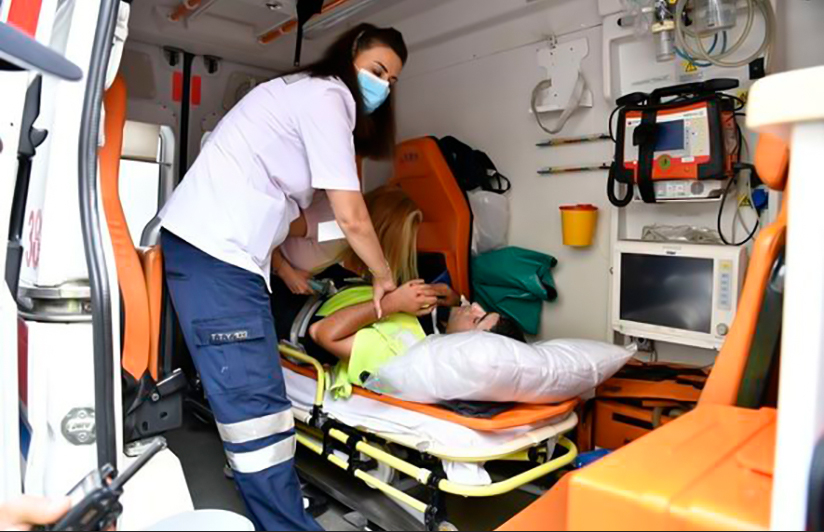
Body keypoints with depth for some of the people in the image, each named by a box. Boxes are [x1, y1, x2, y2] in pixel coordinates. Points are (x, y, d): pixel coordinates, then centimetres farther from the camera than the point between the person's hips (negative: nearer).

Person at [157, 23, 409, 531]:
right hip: (216, 252, -10)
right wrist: (384, 278, 4)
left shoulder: (304, 93, 24)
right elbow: (351, 218, -12)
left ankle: (272, 490, 29)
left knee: (245, 389, 15)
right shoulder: (327, 96, -6)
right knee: (254, 399, -9)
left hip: (202, 243, 10)